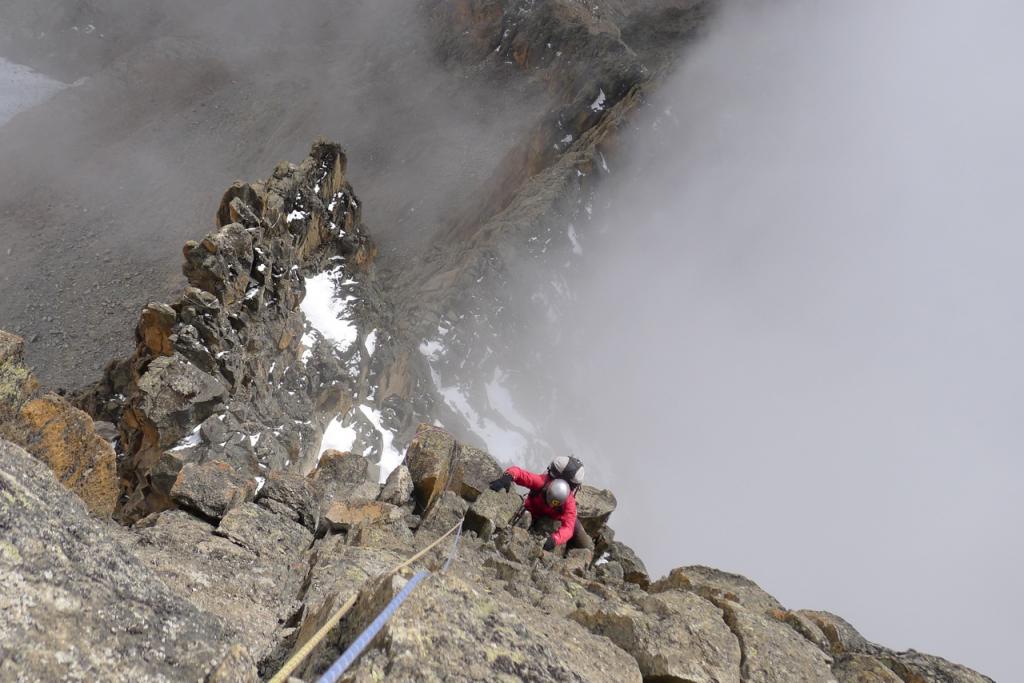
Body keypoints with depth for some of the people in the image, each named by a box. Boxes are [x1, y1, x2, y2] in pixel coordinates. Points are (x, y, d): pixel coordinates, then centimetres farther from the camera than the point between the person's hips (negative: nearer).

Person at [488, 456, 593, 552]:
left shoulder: (569, 502, -42)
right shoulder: (541, 482, -42)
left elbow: (567, 528, -50)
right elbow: (518, 472, -47)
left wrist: (554, 539, -70)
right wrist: (507, 477, -70)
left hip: (558, 516, -1)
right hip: (534, 511, 1)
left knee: (587, 548, -2)